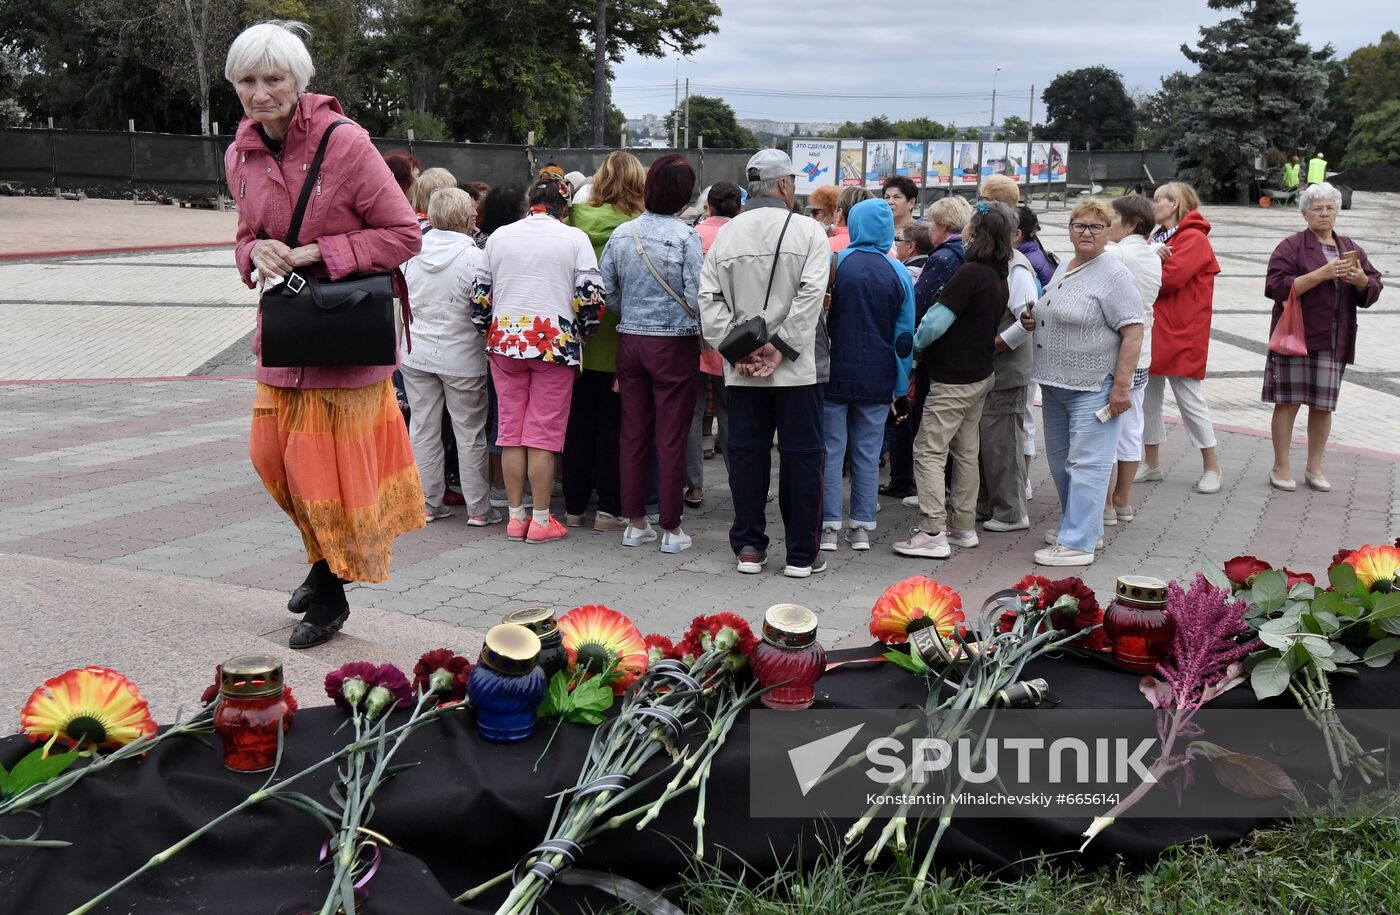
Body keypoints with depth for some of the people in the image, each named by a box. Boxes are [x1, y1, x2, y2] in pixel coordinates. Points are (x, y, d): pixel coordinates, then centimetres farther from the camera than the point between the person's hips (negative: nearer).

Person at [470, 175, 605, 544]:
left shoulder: (498, 237, 8)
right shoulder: (574, 239, -2)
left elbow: (479, 296, 9)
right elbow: (591, 298, -7)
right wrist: (582, 334, 9)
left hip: (504, 343, 3)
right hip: (555, 344, -3)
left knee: (510, 430, 8)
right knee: (543, 433, 0)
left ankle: (515, 516, 13)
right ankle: (541, 520, 5)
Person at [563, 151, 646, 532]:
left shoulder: (574, 220, -3)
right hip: (616, 342, -3)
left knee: (578, 422, 13)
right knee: (612, 425, 7)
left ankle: (574, 506, 20)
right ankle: (609, 508, 9)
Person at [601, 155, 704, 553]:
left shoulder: (621, 235, 2)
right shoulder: (685, 237, -12)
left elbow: (604, 289, 4)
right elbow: (696, 298, -15)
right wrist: (703, 326, 4)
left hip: (630, 341, 5)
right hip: (674, 345, -4)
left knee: (633, 433, 11)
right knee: (671, 438, 2)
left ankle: (635, 522, 18)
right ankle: (670, 528, 8)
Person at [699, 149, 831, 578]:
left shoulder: (726, 234, 5)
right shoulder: (808, 230, -6)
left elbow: (709, 300, -1)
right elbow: (810, 296, -15)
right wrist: (780, 348, -12)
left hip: (742, 371, 3)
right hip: (798, 367, -3)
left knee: (746, 454, 11)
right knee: (801, 455, 5)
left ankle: (748, 548, 16)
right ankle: (802, 554, 10)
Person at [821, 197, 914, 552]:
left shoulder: (834, 263, -7)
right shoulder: (899, 273, 0)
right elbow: (904, 336, 3)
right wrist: (901, 387, 9)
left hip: (834, 374, -2)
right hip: (877, 379, 2)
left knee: (831, 450, 5)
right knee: (868, 453, 9)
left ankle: (829, 526, 5)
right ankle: (862, 527, 13)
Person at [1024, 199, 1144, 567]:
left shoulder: (1113, 275, -11)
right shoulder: (1063, 268, 14)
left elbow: (1132, 333, -17)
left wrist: (1121, 386, -22)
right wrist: (1032, 320, 7)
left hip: (1093, 387, -9)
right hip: (1055, 384, 9)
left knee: (1086, 463, -7)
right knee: (1060, 460, 16)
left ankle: (1077, 543, -5)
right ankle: (1078, 525, 30)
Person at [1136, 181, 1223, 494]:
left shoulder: (1193, 239, -10)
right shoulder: (1158, 237, 17)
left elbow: (1171, 277, -22)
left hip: (1180, 335, -9)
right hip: (1152, 330, 9)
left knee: (1190, 399, -3)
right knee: (1148, 397, 11)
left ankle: (1211, 468, 9)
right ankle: (1151, 465, 22)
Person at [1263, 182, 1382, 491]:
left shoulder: (1350, 249, 14)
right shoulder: (1291, 246, -2)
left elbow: (1373, 291, 13)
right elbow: (1277, 287, -14)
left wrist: (1362, 280, -10)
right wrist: (1321, 274, -21)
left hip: (1334, 341, 4)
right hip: (1297, 336, -4)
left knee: (1323, 405, 7)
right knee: (1288, 401, -2)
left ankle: (1314, 468, 18)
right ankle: (1281, 468, 8)